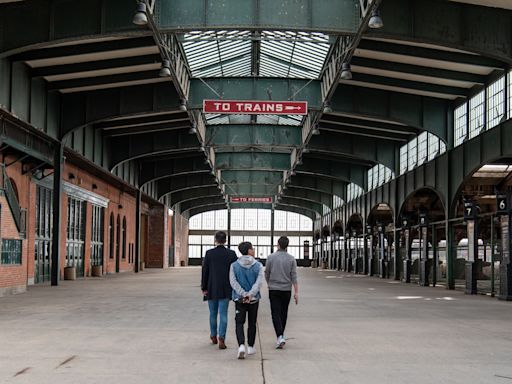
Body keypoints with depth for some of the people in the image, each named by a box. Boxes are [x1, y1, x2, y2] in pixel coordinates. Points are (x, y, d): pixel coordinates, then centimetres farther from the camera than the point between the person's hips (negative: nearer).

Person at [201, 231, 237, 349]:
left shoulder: (209, 253, -7)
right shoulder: (231, 254, -3)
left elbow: (204, 271, -5)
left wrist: (204, 288, 2)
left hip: (211, 289, 0)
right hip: (225, 289, 0)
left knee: (213, 314, 16)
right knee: (223, 314, 1)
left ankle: (213, 336, 30)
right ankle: (221, 338, -10)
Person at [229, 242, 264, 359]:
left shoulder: (234, 266, -1)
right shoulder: (258, 265, -4)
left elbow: (233, 282, -10)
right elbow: (259, 282, -15)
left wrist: (243, 294, -14)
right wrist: (250, 294, -20)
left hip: (239, 299, 0)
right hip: (254, 299, 0)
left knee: (239, 323, 3)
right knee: (252, 323, 14)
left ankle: (241, 346, -17)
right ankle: (250, 347, 22)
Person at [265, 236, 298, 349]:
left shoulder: (271, 257, -4)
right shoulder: (291, 259, -3)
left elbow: (266, 274, 4)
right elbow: (294, 276, -7)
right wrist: (296, 292, -5)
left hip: (273, 290, -2)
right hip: (286, 290, 2)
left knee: (276, 314, -4)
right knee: (283, 313, 16)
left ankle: (280, 337, -20)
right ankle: (281, 335, 26)